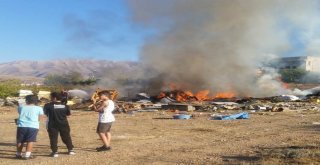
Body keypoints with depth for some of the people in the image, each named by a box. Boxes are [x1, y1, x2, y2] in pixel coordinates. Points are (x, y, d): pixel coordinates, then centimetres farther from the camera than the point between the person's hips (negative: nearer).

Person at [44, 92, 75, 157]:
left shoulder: (48, 106, -13)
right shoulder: (65, 106, -3)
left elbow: (45, 112, 2)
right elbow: (69, 113, 8)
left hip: (52, 125, -3)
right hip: (64, 124, 3)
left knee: (53, 138, 6)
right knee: (67, 137, 14)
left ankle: (55, 152, 2)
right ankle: (71, 150, 19)